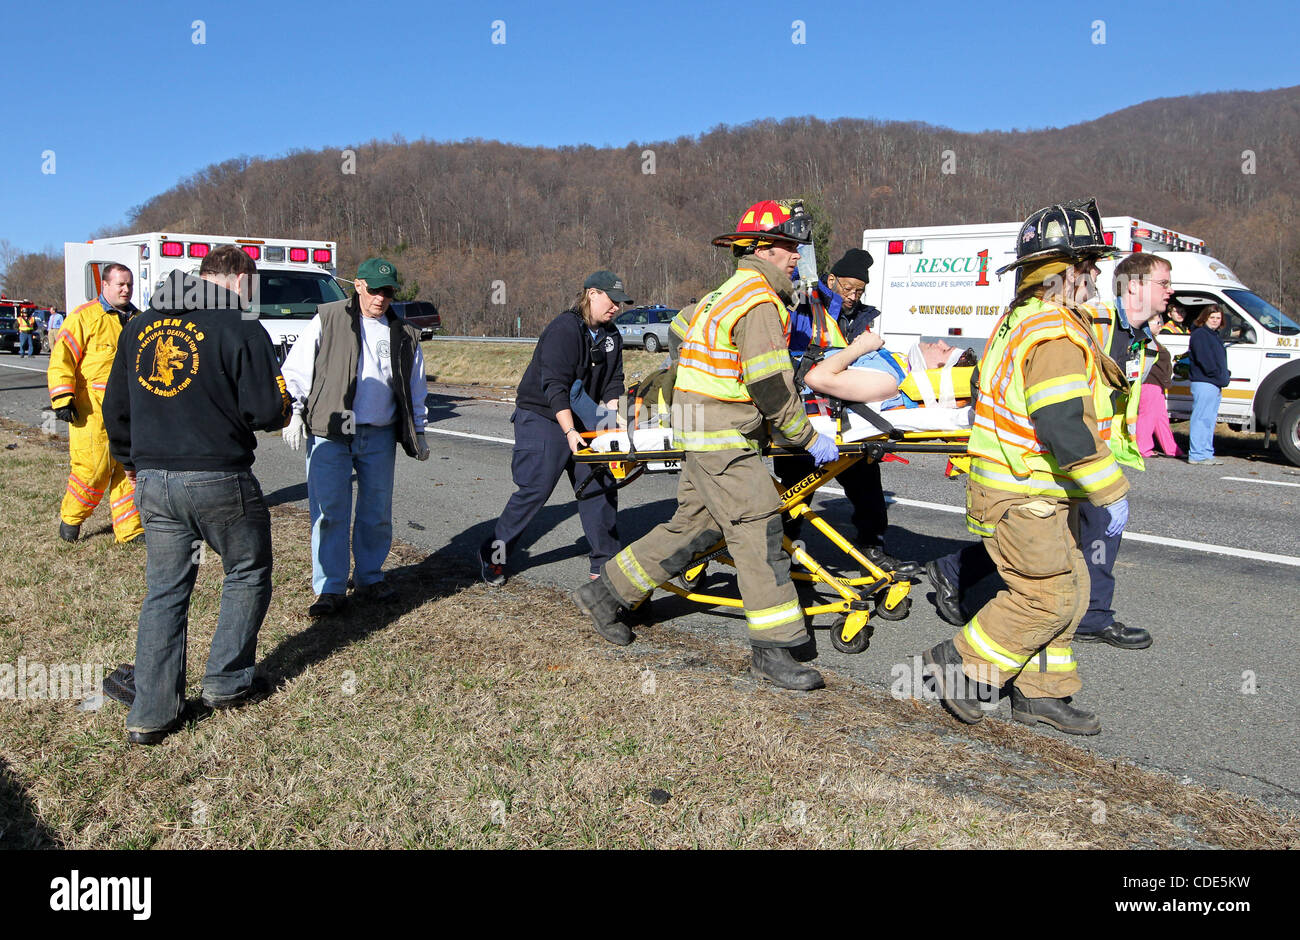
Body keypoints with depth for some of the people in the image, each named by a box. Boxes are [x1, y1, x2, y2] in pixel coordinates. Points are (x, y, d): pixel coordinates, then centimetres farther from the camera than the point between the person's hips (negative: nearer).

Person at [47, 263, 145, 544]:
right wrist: (63, 400, -12)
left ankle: (129, 530, 10)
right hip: (93, 410, -5)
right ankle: (71, 518, 19)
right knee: (92, 467, -5)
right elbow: (61, 360, -5)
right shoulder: (84, 317, -1)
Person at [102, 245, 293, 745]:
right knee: (247, 575, 16)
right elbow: (265, 412, -13)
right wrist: (283, 402, 10)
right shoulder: (241, 329, -10)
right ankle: (227, 682, 19)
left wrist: (132, 462, 29)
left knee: (164, 591, 12)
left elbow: (115, 409, 16)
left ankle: (152, 713, 13)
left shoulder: (138, 328, 10)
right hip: (219, 479, -5)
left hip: (154, 481, 6)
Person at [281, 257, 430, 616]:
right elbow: (296, 369, 3)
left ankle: (370, 579, 24)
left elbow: (416, 390, 20)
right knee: (330, 512, -4)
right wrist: (296, 413, -4)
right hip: (329, 433, -3)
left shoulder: (404, 336, 12)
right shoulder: (327, 320, 2)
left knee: (377, 512, 8)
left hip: (380, 436, 3)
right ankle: (329, 589, 4)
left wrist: (418, 432, 18)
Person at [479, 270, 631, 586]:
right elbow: (555, 386, -26)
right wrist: (570, 432, -31)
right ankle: (493, 554, 8)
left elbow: (613, 382, 9)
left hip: (579, 418, 8)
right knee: (535, 489, -9)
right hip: (542, 418, -8)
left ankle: (604, 562, 11)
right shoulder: (564, 329, -19)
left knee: (600, 486, 2)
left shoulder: (611, 335, 7)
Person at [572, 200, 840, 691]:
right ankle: (773, 649, -6)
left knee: (695, 524, 14)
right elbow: (770, 386, -19)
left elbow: (683, 328, 30)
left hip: (702, 429, 10)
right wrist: (807, 437, -11)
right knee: (757, 527, -9)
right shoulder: (759, 301, -15)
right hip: (720, 433, -10)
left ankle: (607, 593, 23)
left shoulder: (730, 291, 18)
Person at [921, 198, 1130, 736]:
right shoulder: (1055, 334, -20)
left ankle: (1040, 693, 22)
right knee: (1047, 595, -4)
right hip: (1022, 496, -11)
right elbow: (1064, 426, -28)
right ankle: (961, 663, 8)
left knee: (1068, 591, 15)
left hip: (1038, 493, 11)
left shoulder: (1023, 318, 15)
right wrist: (1110, 493, -22)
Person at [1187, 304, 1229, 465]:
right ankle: (1197, 455, -10)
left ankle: (1207, 453, 16)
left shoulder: (1215, 335, 23)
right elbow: (1204, 360, -17)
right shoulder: (1199, 334, -7)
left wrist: (1225, 376, 9)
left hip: (1215, 384, 10)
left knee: (1209, 420, 11)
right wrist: (1220, 378, -14)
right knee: (1201, 419, -10)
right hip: (1203, 383, -10)